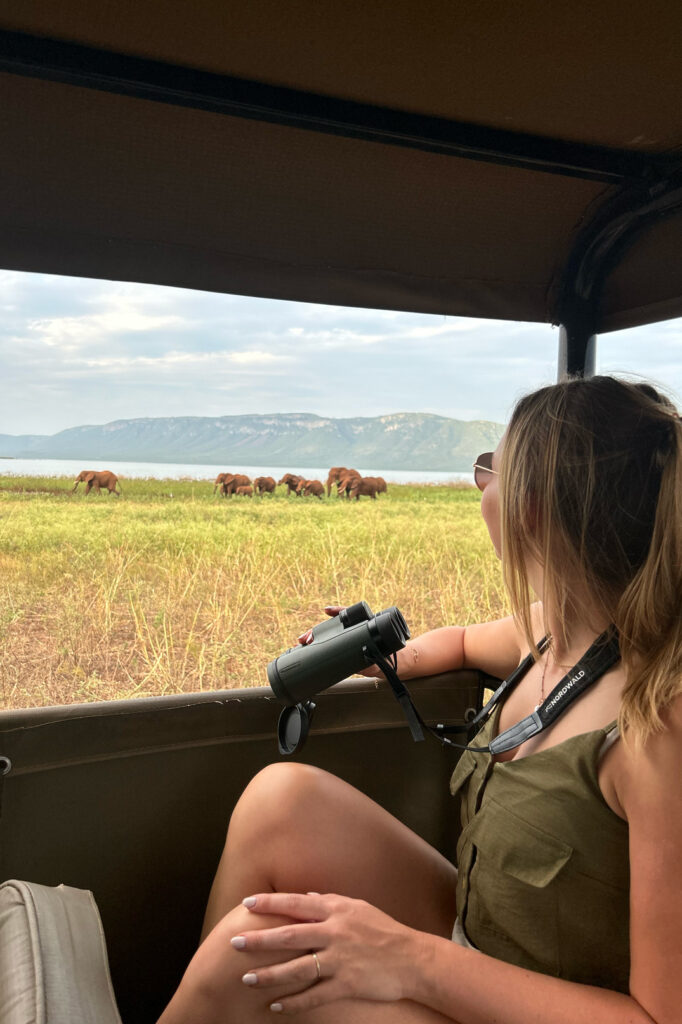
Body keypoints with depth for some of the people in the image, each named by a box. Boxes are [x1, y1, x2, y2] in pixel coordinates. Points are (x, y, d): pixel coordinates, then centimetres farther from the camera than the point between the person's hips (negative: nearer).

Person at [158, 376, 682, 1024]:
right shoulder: (548, 629, -3)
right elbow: (462, 640, 22)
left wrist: (417, 960, -28)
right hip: (468, 934, 7)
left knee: (255, 948, -21)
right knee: (284, 797, -12)